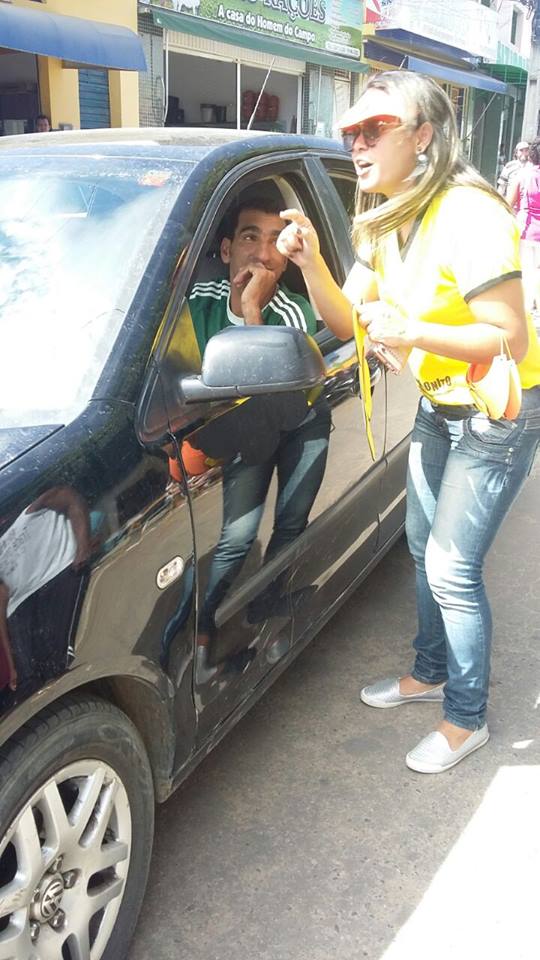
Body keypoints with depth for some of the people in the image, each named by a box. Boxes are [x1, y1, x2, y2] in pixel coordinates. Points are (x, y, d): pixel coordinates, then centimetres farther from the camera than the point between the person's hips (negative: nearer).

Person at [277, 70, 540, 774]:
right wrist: (311, 261, -15)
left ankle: (466, 720, 18)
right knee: (424, 548, 18)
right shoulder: (386, 223, 3)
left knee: (452, 570, -4)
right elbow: (345, 321, 0)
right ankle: (430, 673, 40)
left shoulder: (467, 216, -24)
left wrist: (413, 332, -33)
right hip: (438, 404, 9)